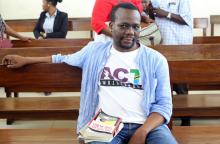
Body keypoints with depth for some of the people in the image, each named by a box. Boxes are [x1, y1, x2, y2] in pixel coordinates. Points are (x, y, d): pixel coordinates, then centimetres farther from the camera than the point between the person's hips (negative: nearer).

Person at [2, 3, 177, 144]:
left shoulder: (156, 59, 7)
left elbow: (164, 104, 4)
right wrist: (25, 60, 30)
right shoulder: (94, 50, 13)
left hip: (148, 125, 0)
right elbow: (64, 59, 30)